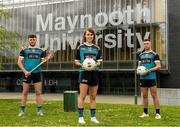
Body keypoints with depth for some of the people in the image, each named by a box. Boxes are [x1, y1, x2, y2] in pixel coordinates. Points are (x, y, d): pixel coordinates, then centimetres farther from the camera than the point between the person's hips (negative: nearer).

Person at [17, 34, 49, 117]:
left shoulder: (40, 51, 11)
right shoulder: (24, 51, 5)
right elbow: (19, 62, -1)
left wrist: (47, 58, -14)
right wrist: (25, 71, -14)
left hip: (37, 73, 1)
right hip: (27, 74, -1)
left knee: (38, 92, 2)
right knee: (25, 93, 5)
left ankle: (39, 110, 9)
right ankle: (22, 110, 14)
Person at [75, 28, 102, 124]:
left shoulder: (97, 48, 11)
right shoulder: (80, 47, 4)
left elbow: (99, 61, 10)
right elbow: (76, 61, 6)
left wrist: (96, 64, -12)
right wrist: (82, 65, -14)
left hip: (95, 72, 3)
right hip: (84, 72, -3)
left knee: (93, 96, 9)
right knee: (82, 95, -7)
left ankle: (93, 117, 18)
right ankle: (80, 117, 1)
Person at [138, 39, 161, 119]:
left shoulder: (154, 54, 0)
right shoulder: (141, 55, 15)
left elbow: (158, 66, -6)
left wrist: (149, 71, -16)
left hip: (151, 77, -5)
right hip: (143, 78, 5)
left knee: (154, 96, -4)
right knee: (144, 96, 9)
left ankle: (158, 113, 1)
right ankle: (145, 113, 18)